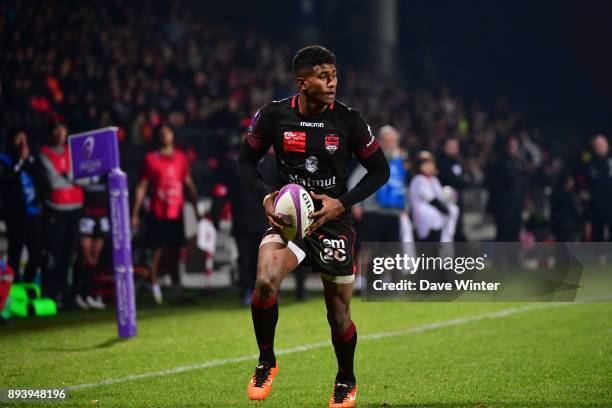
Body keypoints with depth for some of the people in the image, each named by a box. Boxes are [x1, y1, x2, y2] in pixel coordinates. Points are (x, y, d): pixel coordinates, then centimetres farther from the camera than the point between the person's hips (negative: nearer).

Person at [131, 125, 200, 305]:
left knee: (175, 252, 7)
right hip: (158, 214, -3)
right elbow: (141, 187, 2)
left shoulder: (180, 158, 9)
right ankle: (155, 287, 4)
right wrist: (135, 214, -2)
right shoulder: (151, 159, 0)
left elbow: (190, 185, 16)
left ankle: (177, 288, 14)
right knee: (158, 251, -5)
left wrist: (196, 210, 14)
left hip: (176, 214, 3)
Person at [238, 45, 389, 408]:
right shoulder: (273, 116, -7)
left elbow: (380, 170, 0)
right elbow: (247, 160, 8)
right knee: (265, 282, -27)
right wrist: (265, 197, -10)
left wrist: (343, 203, -12)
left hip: (334, 221, 0)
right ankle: (267, 362, -3)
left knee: (339, 313, 5)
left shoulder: (349, 120, -9)